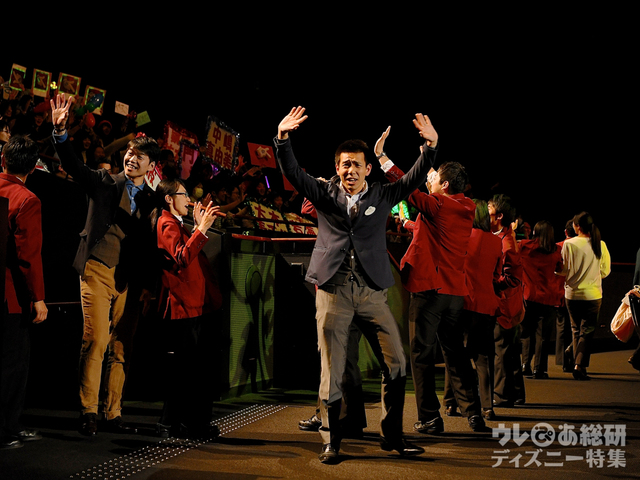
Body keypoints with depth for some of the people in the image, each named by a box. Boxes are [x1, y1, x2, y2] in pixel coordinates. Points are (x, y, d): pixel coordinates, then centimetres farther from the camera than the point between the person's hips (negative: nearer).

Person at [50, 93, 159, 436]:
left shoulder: (151, 199, 12)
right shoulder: (104, 183, 6)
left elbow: (150, 245, 12)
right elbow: (73, 165, -9)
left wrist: (148, 285, 6)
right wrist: (60, 131, -25)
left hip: (130, 280, 3)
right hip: (98, 271, -3)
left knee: (121, 349, 5)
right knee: (95, 342, -11)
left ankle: (114, 414, 13)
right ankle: (89, 414, -4)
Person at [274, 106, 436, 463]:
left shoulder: (383, 196, 11)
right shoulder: (325, 193, 9)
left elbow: (415, 179, 1)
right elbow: (293, 172, -1)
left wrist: (431, 146, -14)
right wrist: (283, 138, -16)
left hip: (372, 290, 1)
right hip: (333, 289, -1)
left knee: (397, 363, -1)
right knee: (332, 369, 1)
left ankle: (392, 436, 14)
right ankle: (331, 441, 12)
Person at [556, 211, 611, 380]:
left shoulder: (569, 244, -10)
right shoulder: (600, 245, -6)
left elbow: (563, 271, -5)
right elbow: (605, 271, 3)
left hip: (572, 294, 1)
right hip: (593, 295, 0)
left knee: (576, 330, 16)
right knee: (587, 331, 4)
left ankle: (577, 364, 20)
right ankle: (580, 365, -12)